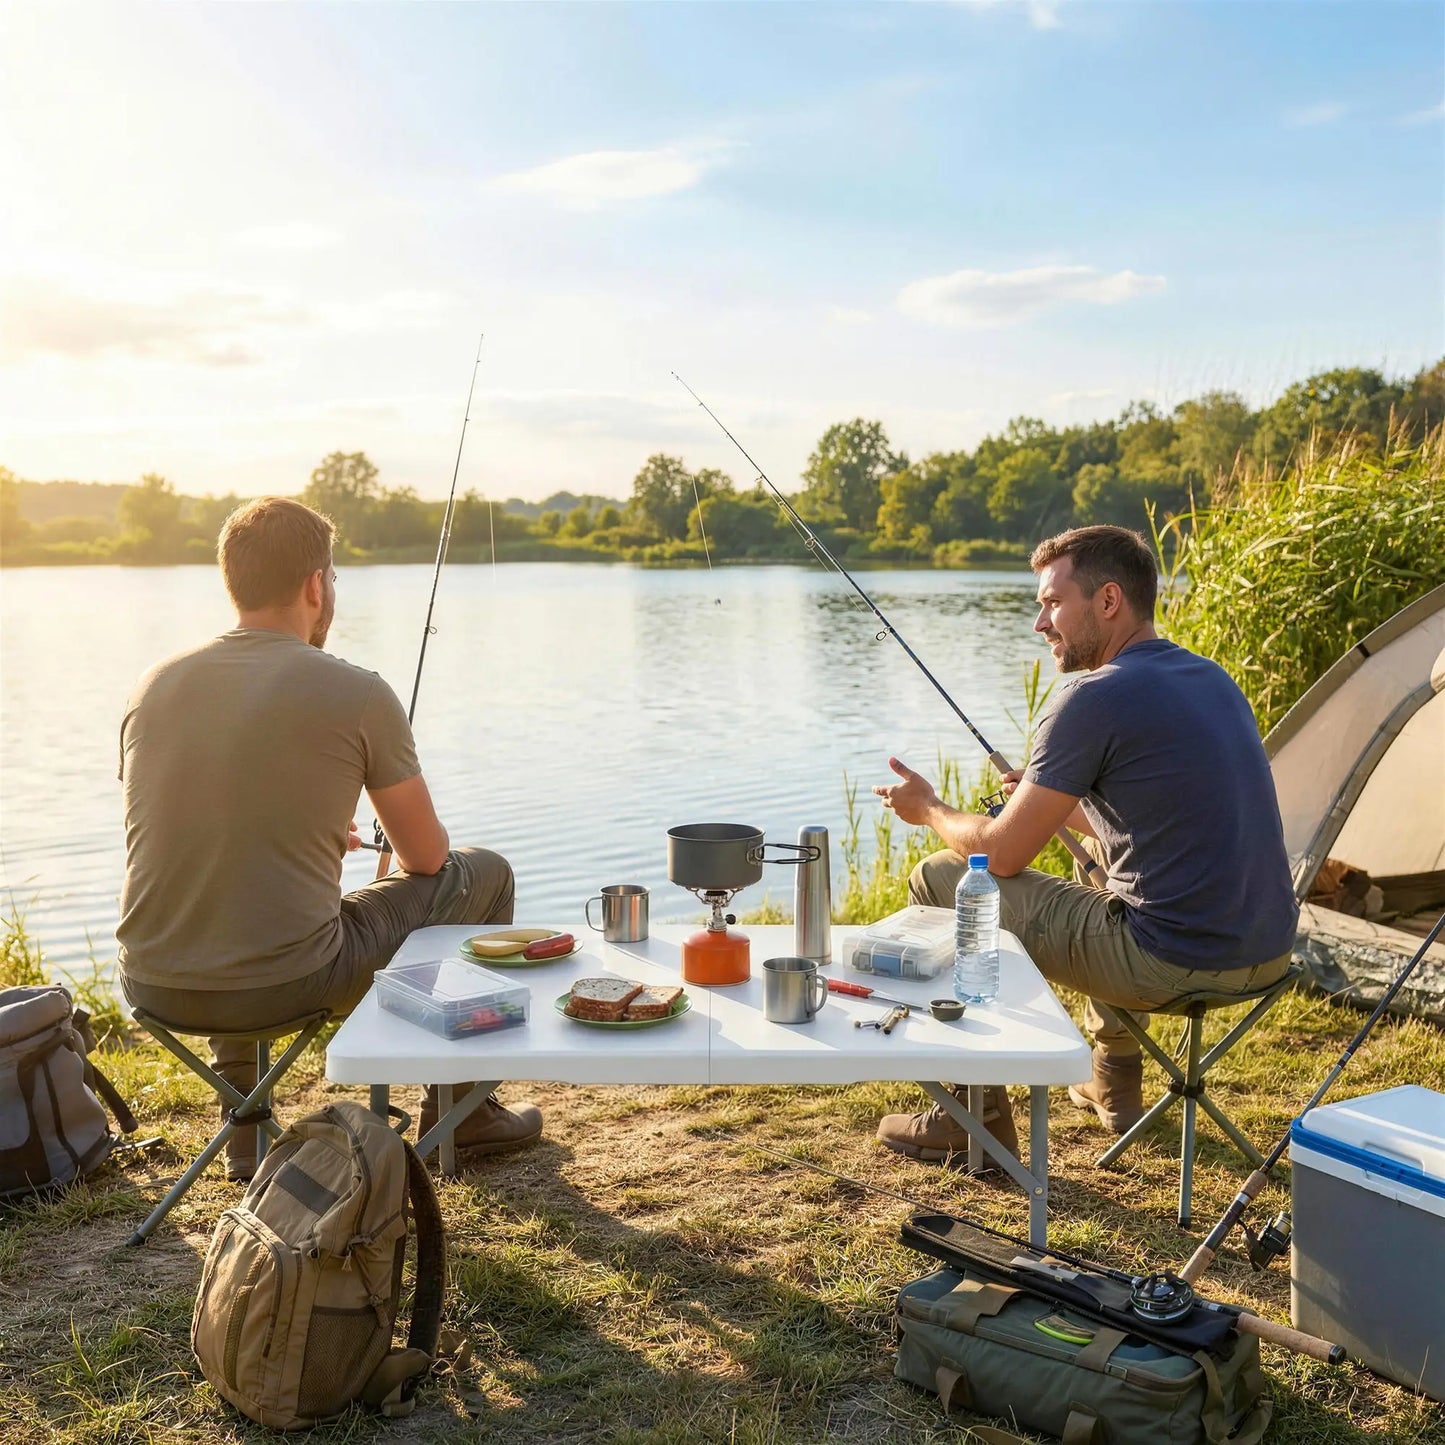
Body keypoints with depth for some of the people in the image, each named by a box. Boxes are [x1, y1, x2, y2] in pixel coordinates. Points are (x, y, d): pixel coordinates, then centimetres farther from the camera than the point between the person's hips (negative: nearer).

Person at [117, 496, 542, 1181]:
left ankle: (246, 1128, 38)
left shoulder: (154, 685, 5)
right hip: (284, 985, -5)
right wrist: (398, 845, 27)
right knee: (485, 875, 15)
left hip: (152, 988, 6)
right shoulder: (357, 694, -10)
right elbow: (428, 857, 0)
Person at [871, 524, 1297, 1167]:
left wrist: (929, 809, 9)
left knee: (937, 882, 3)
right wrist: (1052, 801, 31)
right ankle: (1116, 1081, 40)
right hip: (1269, 949, 9)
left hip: (1173, 962, -9)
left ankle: (977, 1116, 15)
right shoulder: (1211, 677, 11)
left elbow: (1003, 853, -10)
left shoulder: (1093, 697, -15)